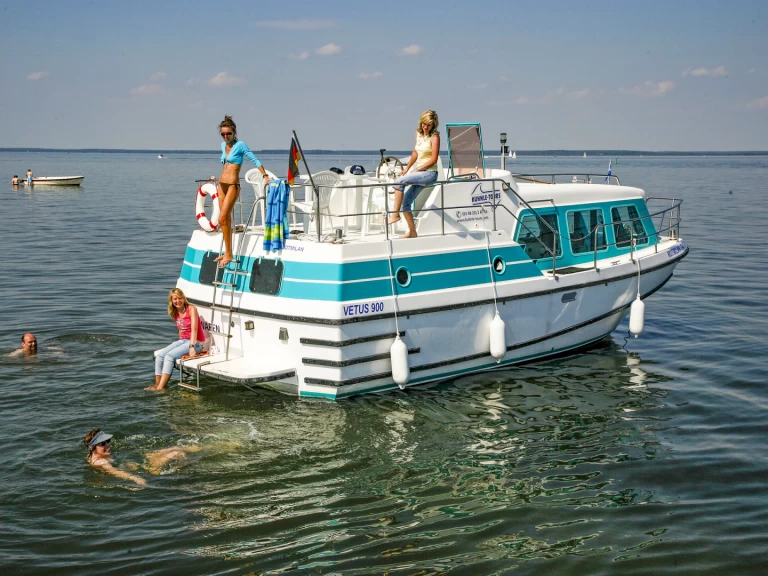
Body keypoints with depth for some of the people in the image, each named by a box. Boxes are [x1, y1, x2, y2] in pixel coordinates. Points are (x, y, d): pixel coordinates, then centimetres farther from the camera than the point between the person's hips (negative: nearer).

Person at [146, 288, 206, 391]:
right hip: (182, 341, 7)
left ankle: (160, 388, -29)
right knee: (159, 356, -14)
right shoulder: (175, 313, 11)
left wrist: (192, 346, -29)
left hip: (196, 342, -7)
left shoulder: (191, 309, -10)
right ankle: (157, 384, -15)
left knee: (170, 356, -26)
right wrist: (180, 344, 8)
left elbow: (194, 329, -20)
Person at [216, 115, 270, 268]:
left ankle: (228, 254, -11)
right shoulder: (223, 145, 13)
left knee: (223, 219, -14)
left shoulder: (240, 145, -7)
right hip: (222, 184, 7)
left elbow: (255, 160, -9)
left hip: (233, 185, -7)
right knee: (226, 219, 9)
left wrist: (265, 176, -17)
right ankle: (227, 252, 15)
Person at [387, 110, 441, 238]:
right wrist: (407, 168, 12)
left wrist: (417, 169, -15)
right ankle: (412, 232, 12)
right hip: (420, 173, 8)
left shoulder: (434, 137, -10)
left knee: (399, 182, -24)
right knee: (406, 202, 3)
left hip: (430, 173, -8)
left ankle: (395, 214, -19)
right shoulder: (418, 133, 11)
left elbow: (434, 159, -15)